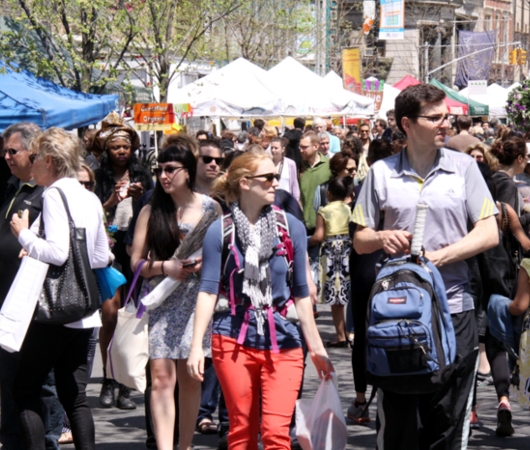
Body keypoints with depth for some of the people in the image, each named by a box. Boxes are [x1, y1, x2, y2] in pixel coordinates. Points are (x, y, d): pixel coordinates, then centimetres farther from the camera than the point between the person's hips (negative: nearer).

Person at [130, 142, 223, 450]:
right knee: (161, 378, -10)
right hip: (160, 303, 0)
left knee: (190, 378, 8)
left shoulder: (210, 207, 5)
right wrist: (164, 266, -13)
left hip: (195, 300, 0)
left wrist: (204, 264, -11)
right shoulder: (151, 212, 6)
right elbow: (136, 262, 5)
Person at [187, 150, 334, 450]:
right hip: (234, 339, 0)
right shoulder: (220, 231, 0)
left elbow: (301, 293, 8)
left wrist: (316, 347, 8)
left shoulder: (291, 227, 4)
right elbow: (209, 290, -1)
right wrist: (196, 346, -8)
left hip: (282, 339, 0)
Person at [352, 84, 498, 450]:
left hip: (453, 309, 0)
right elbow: (360, 241, 10)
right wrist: (382, 238, -13)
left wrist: (438, 257, -13)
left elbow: (489, 233, -1)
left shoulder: (463, 167, 5)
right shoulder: (381, 173, 6)